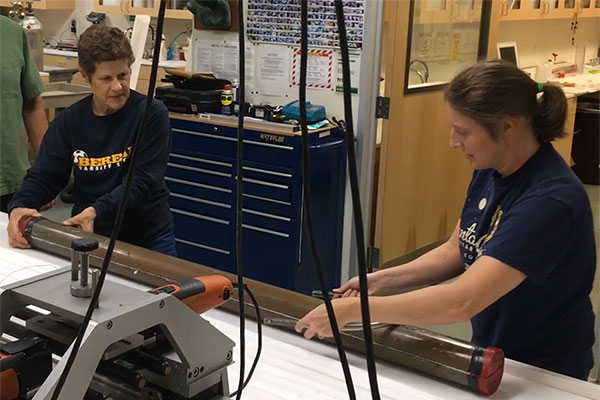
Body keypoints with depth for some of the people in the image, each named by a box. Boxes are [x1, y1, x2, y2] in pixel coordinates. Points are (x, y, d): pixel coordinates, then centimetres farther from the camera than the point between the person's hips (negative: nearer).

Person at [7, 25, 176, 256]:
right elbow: (44, 176, 0)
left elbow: (142, 181, -17)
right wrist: (19, 207, -22)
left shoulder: (152, 114, -10)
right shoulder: (69, 122, 0)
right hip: (89, 238, 2)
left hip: (149, 238, -2)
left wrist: (96, 211, -32)